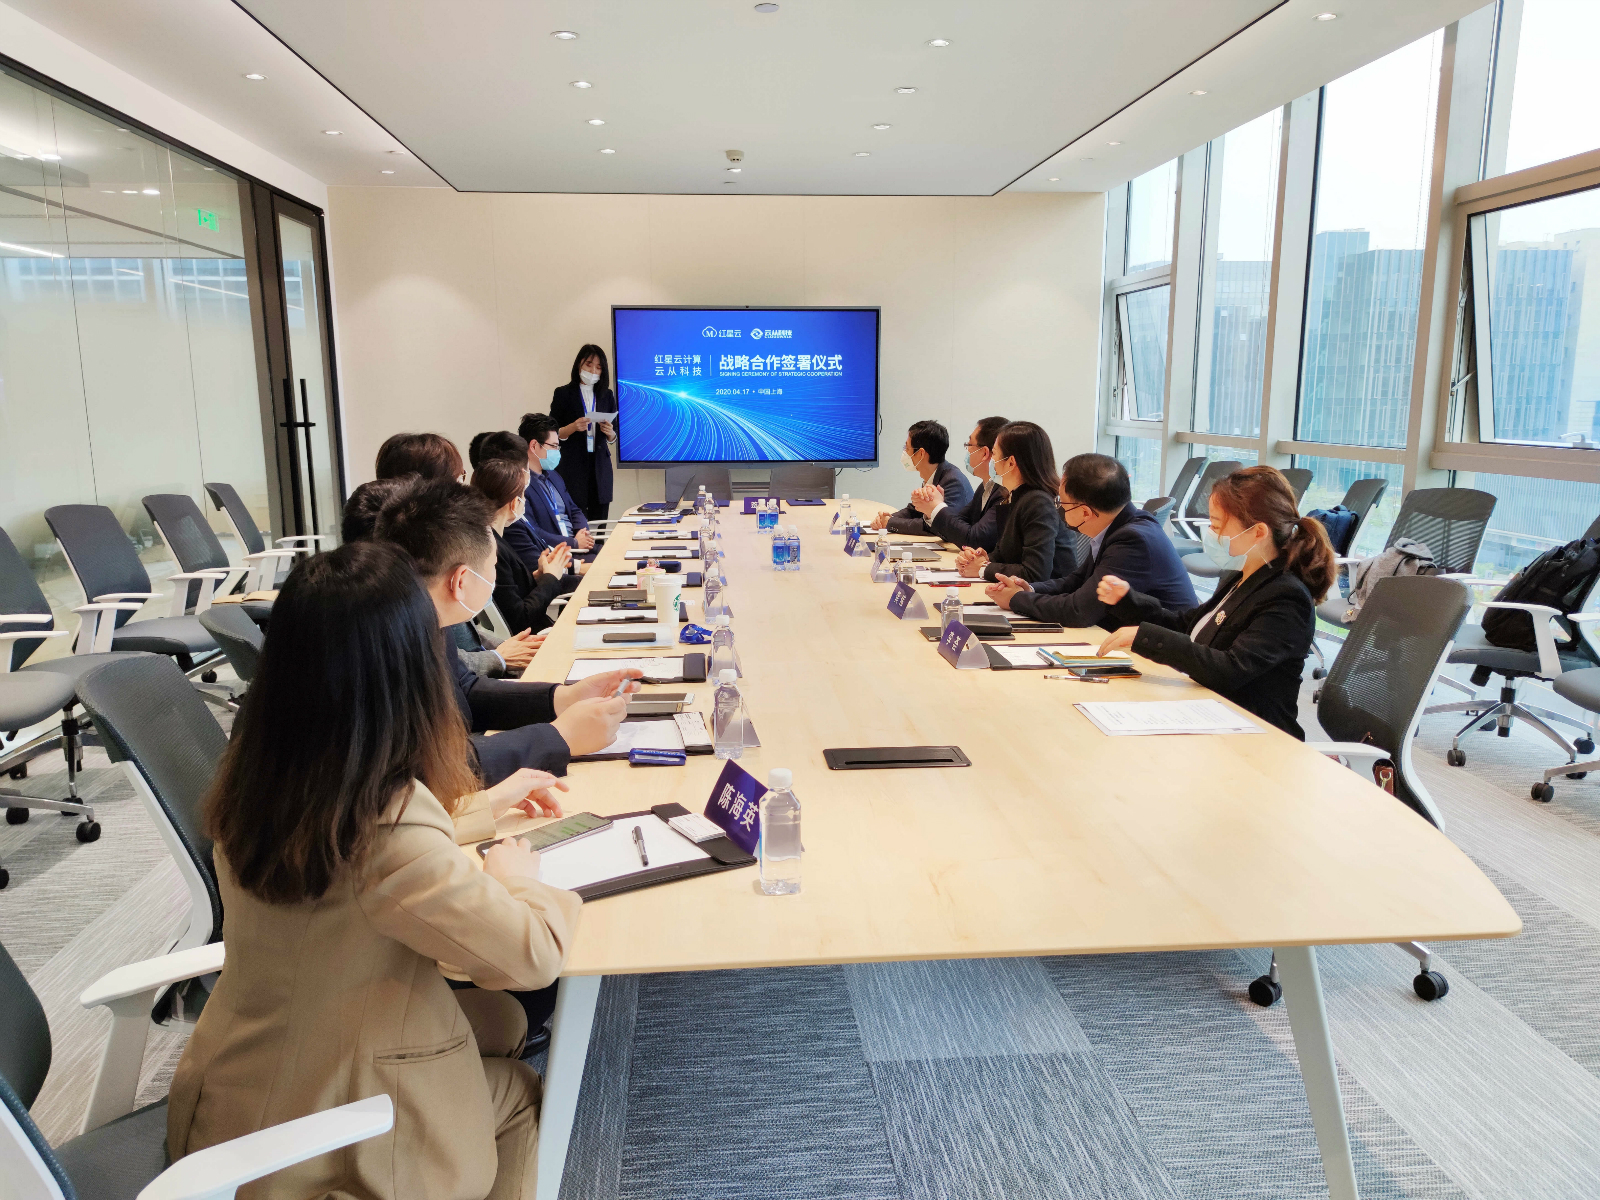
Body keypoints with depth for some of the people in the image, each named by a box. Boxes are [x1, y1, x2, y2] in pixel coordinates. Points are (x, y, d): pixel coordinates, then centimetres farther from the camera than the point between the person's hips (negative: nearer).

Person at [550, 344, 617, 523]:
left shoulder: (607, 395, 13)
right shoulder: (564, 393, 2)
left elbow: (614, 438, 15)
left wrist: (609, 432, -7)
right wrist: (573, 427, -16)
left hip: (600, 466, 3)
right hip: (572, 466, -3)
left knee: (599, 520, -1)